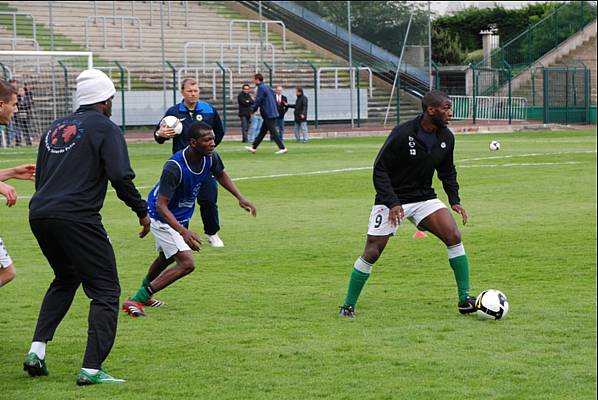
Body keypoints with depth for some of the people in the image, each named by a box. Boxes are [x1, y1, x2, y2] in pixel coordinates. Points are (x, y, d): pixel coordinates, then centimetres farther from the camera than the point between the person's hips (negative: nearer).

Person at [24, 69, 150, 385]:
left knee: (65, 279, 29)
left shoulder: (55, 128, 21)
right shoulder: (105, 128, 1)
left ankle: (36, 351, 17)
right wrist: (141, 211, -1)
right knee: (105, 291, 1)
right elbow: (120, 176, -11)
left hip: (39, 215, 7)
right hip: (76, 217, -7)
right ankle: (91, 369, -9)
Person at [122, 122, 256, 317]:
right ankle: (135, 301, -13)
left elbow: (220, 174, 11)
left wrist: (239, 197, 0)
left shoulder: (211, 157, -14)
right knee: (187, 263, -20)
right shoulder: (174, 167, -37)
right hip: (163, 219, -9)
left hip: (181, 217, 9)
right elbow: (161, 205, -36)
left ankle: (144, 292, 57)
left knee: (166, 258, 29)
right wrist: (183, 232, -48)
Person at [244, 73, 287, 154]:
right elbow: (274, 100, 20)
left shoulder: (261, 88, -12)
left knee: (273, 132, -8)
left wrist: (252, 110, -2)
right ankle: (253, 147, 21)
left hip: (268, 114, -9)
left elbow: (258, 101, -15)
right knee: (262, 132, 14)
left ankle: (282, 148, -11)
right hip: (273, 113, 9)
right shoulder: (268, 87, 15)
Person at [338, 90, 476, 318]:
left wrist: (455, 200, 3)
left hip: (424, 198, 5)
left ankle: (465, 300, -9)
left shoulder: (446, 138, -2)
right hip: (392, 199, -5)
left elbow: (447, 172, 15)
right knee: (372, 253, -7)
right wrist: (392, 203, -25)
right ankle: (348, 306, 10)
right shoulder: (403, 134, -21)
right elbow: (380, 169, -17)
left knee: (454, 235, -15)